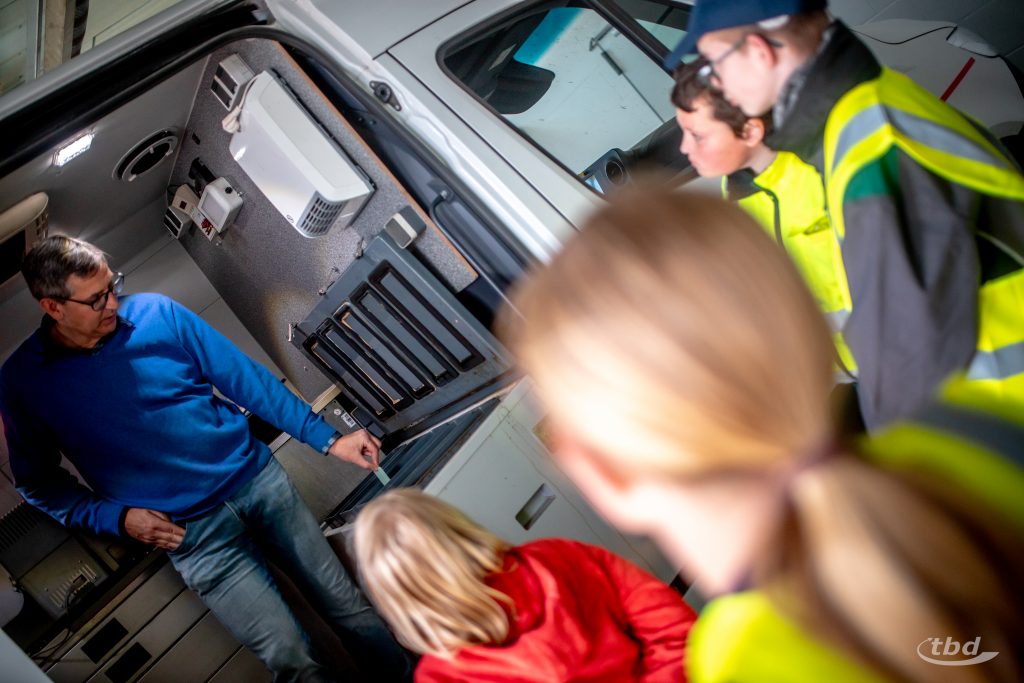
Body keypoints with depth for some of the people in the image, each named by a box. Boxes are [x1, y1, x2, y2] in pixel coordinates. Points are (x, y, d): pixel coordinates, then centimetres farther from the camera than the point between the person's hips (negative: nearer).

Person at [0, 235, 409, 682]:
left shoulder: (156, 312, -1)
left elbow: (245, 377, 2)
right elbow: (38, 482, 9)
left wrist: (328, 439, 0)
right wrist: (118, 518, -7)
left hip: (258, 478, 2)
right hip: (188, 530, -2)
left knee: (348, 604, 4)